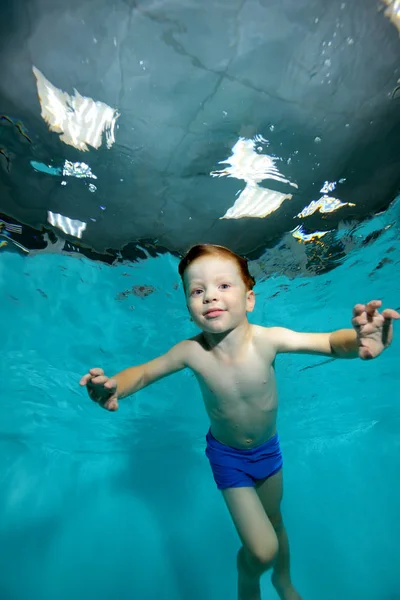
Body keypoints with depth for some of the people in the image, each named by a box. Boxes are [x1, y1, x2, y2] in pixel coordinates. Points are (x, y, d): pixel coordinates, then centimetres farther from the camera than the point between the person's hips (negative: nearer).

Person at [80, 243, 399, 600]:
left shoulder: (268, 339, -30)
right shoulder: (191, 352, -30)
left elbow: (331, 343, -27)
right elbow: (143, 373, -18)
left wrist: (358, 340, -50)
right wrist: (115, 387, -40)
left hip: (268, 447, 2)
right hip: (228, 456, -1)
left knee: (274, 521, 25)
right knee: (262, 550, -2)